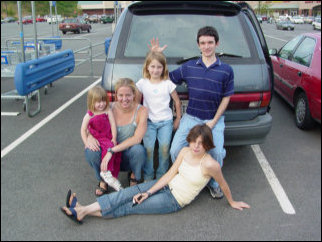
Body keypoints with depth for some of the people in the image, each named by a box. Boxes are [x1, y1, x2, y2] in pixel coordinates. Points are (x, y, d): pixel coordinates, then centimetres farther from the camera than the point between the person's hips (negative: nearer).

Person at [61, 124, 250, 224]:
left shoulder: (210, 164, -22)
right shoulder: (185, 151, -3)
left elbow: (223, 184, -7)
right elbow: (170, 174, -2)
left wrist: (232, 202, 6)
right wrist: (148, 192, -8)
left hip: (175, 201, -5)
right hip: (166, 186, 5)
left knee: (131, 207, -8)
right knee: (130, 193, -11)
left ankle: (82, 213, -7)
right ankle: (82, 209, -12)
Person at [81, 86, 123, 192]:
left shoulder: (108, 111, 3)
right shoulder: (89, 116, -1)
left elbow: (113, 125, 1)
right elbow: (83, 130, 3)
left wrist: (114, 139, -5)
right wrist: (86, 143, -5)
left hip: (108, 139, 3)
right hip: (96, 140, -3)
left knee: (116, 152, -18)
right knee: (109, 147, -32)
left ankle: (113, 177, -6)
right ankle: (105, 172, -23)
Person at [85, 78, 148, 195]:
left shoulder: (141, 111, -14)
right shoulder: (109, 108, -7)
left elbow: (137, 139, -23)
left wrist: (113, 149, -31)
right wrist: (89, 136, -22)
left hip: (128, 156, -2)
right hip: (110, 155, 2)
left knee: (138, 150, -36)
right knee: (90, 151, -28)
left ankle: (134, 177, 0)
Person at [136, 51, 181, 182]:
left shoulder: (168, 84, -1)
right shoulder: (142, 83, 1)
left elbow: (177, 102, 8)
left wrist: (178, 119, 8)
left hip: (166, 121, 0)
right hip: (149, 121, 0)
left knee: (164, 148, -6)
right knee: (148, 149, -10)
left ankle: (162, 176, 13)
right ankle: (148, 177, 9)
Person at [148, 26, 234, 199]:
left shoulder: (226, 70, 0)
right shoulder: (189, 67, 5)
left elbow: (226, 98, 3)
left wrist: (213, 121, -6)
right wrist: (156, 56, 3)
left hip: (214, 119, -1)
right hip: (191, 117, 2)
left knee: (217, 152, -22)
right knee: (176, 150, -16)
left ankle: (213, 183, 9)